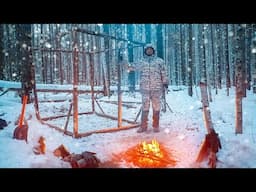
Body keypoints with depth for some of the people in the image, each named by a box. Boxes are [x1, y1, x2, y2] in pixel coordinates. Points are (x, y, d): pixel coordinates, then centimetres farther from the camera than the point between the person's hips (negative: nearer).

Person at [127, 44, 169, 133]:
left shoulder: (159, 61, 11)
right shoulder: (141, 62, 14)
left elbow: (163, 72, 9)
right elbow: (132, 66, 12)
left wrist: (165, 82, 2)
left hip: (157, 88, -1)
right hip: (145, 88, 1)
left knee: (156, 107, 3)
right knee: (145, 107, 2)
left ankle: (156, 126, 12)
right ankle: (143, 126, 9)